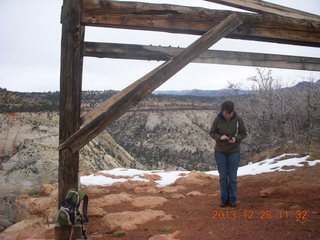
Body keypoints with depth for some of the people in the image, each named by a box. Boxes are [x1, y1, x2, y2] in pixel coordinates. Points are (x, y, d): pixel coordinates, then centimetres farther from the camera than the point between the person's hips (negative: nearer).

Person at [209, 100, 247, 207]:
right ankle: (224, 199, 19)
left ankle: (232, 199, 19)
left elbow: (243, 133, -1)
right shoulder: (217, 120, -10)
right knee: (223, 176, 7)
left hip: (234, 152, 0)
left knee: (232, 176, 6)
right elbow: (212, 133, -1)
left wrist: (236, 139, -21)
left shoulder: (238, 119, -10)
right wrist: (220, 137, -21)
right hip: (220, 152, 1)